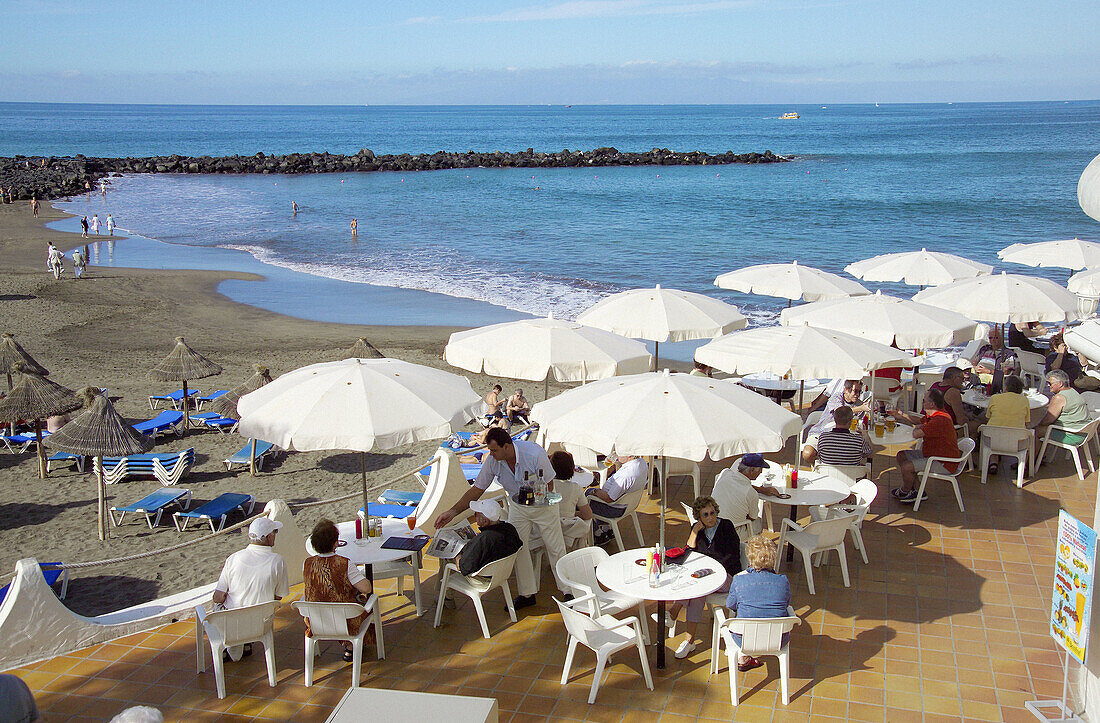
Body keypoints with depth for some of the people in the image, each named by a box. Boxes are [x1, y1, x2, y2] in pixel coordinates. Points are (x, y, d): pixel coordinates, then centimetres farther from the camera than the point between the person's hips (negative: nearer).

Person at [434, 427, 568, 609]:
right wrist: (453, 511, -15)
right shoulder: (492, 461, -18)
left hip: (543, 504, -4)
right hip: (517, 507, 4)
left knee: (555, 548, 1)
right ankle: (527, 594, 14)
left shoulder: (534, 454, -32)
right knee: (518, 549, 0)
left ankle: (567, 591, 16)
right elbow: (477, 489, -11)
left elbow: (549, 485, -17)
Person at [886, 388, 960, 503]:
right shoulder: (934, 415, 5)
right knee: (902, 456, 13)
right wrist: (900, 415, 20)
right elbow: (919, 420, 26)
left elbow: (916, 434, -32)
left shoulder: (940, 420, -30)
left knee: (906, 467, -21)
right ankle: (913, 489, 14)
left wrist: (918, 428, -8)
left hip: (944, 463, -11)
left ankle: (905, 492, 9)